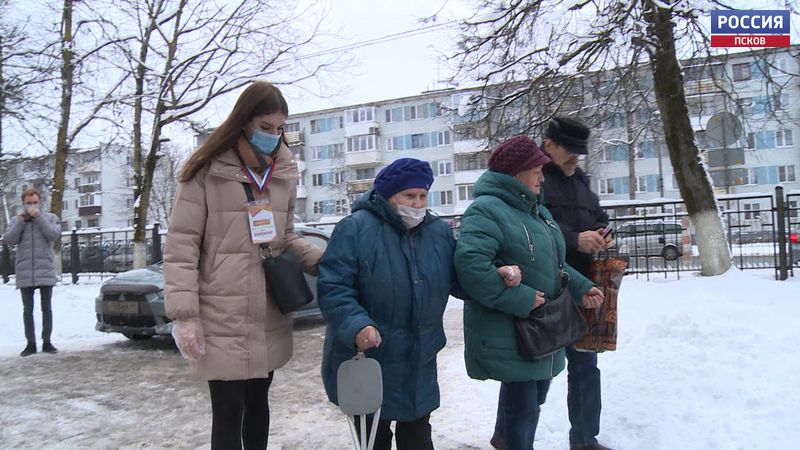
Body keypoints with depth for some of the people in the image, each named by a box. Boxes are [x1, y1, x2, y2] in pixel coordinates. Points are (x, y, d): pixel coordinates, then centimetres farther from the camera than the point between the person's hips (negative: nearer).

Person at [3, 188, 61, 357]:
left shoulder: (50, 217, 6)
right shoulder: (17, 220, 10)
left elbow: (54, 235, -11)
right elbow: (8, 240, -2)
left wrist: (39, 217, -14)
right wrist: (20, 222, -10)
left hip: (45, 271, -1)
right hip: (24, 272, 2)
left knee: (46, 308, 5)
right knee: (28, 310, 7)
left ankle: (47, 342, 13)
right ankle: (31, 343, 14)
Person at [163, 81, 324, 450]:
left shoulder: (284, 174, 8)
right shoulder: (206, 171, -8)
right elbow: (181, 246, -9)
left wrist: (324, 261, -2)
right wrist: (185, 315, -15)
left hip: (270, 319, 5)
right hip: (223, 320, -5)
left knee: (258, 401, 18)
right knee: (229, 411, 2)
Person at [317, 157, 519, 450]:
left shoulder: (439, 231, 4)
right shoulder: (356, 229, -15)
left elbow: (460, 279, 9)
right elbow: (332, 287, -18)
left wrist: (497, 276, -9)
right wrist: (356, 326, -34)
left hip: (419, 363, 5)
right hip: (367, 361, -4)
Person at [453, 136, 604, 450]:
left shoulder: (535, 209, 13)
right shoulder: (486, 210, -19)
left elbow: (552, 262, 21)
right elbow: (471, 265, -31)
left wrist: (580, 287, 5)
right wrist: (521, 299, -28)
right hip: (507, 332, -10)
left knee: (535, 394, 24)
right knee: (523, 404, -1)